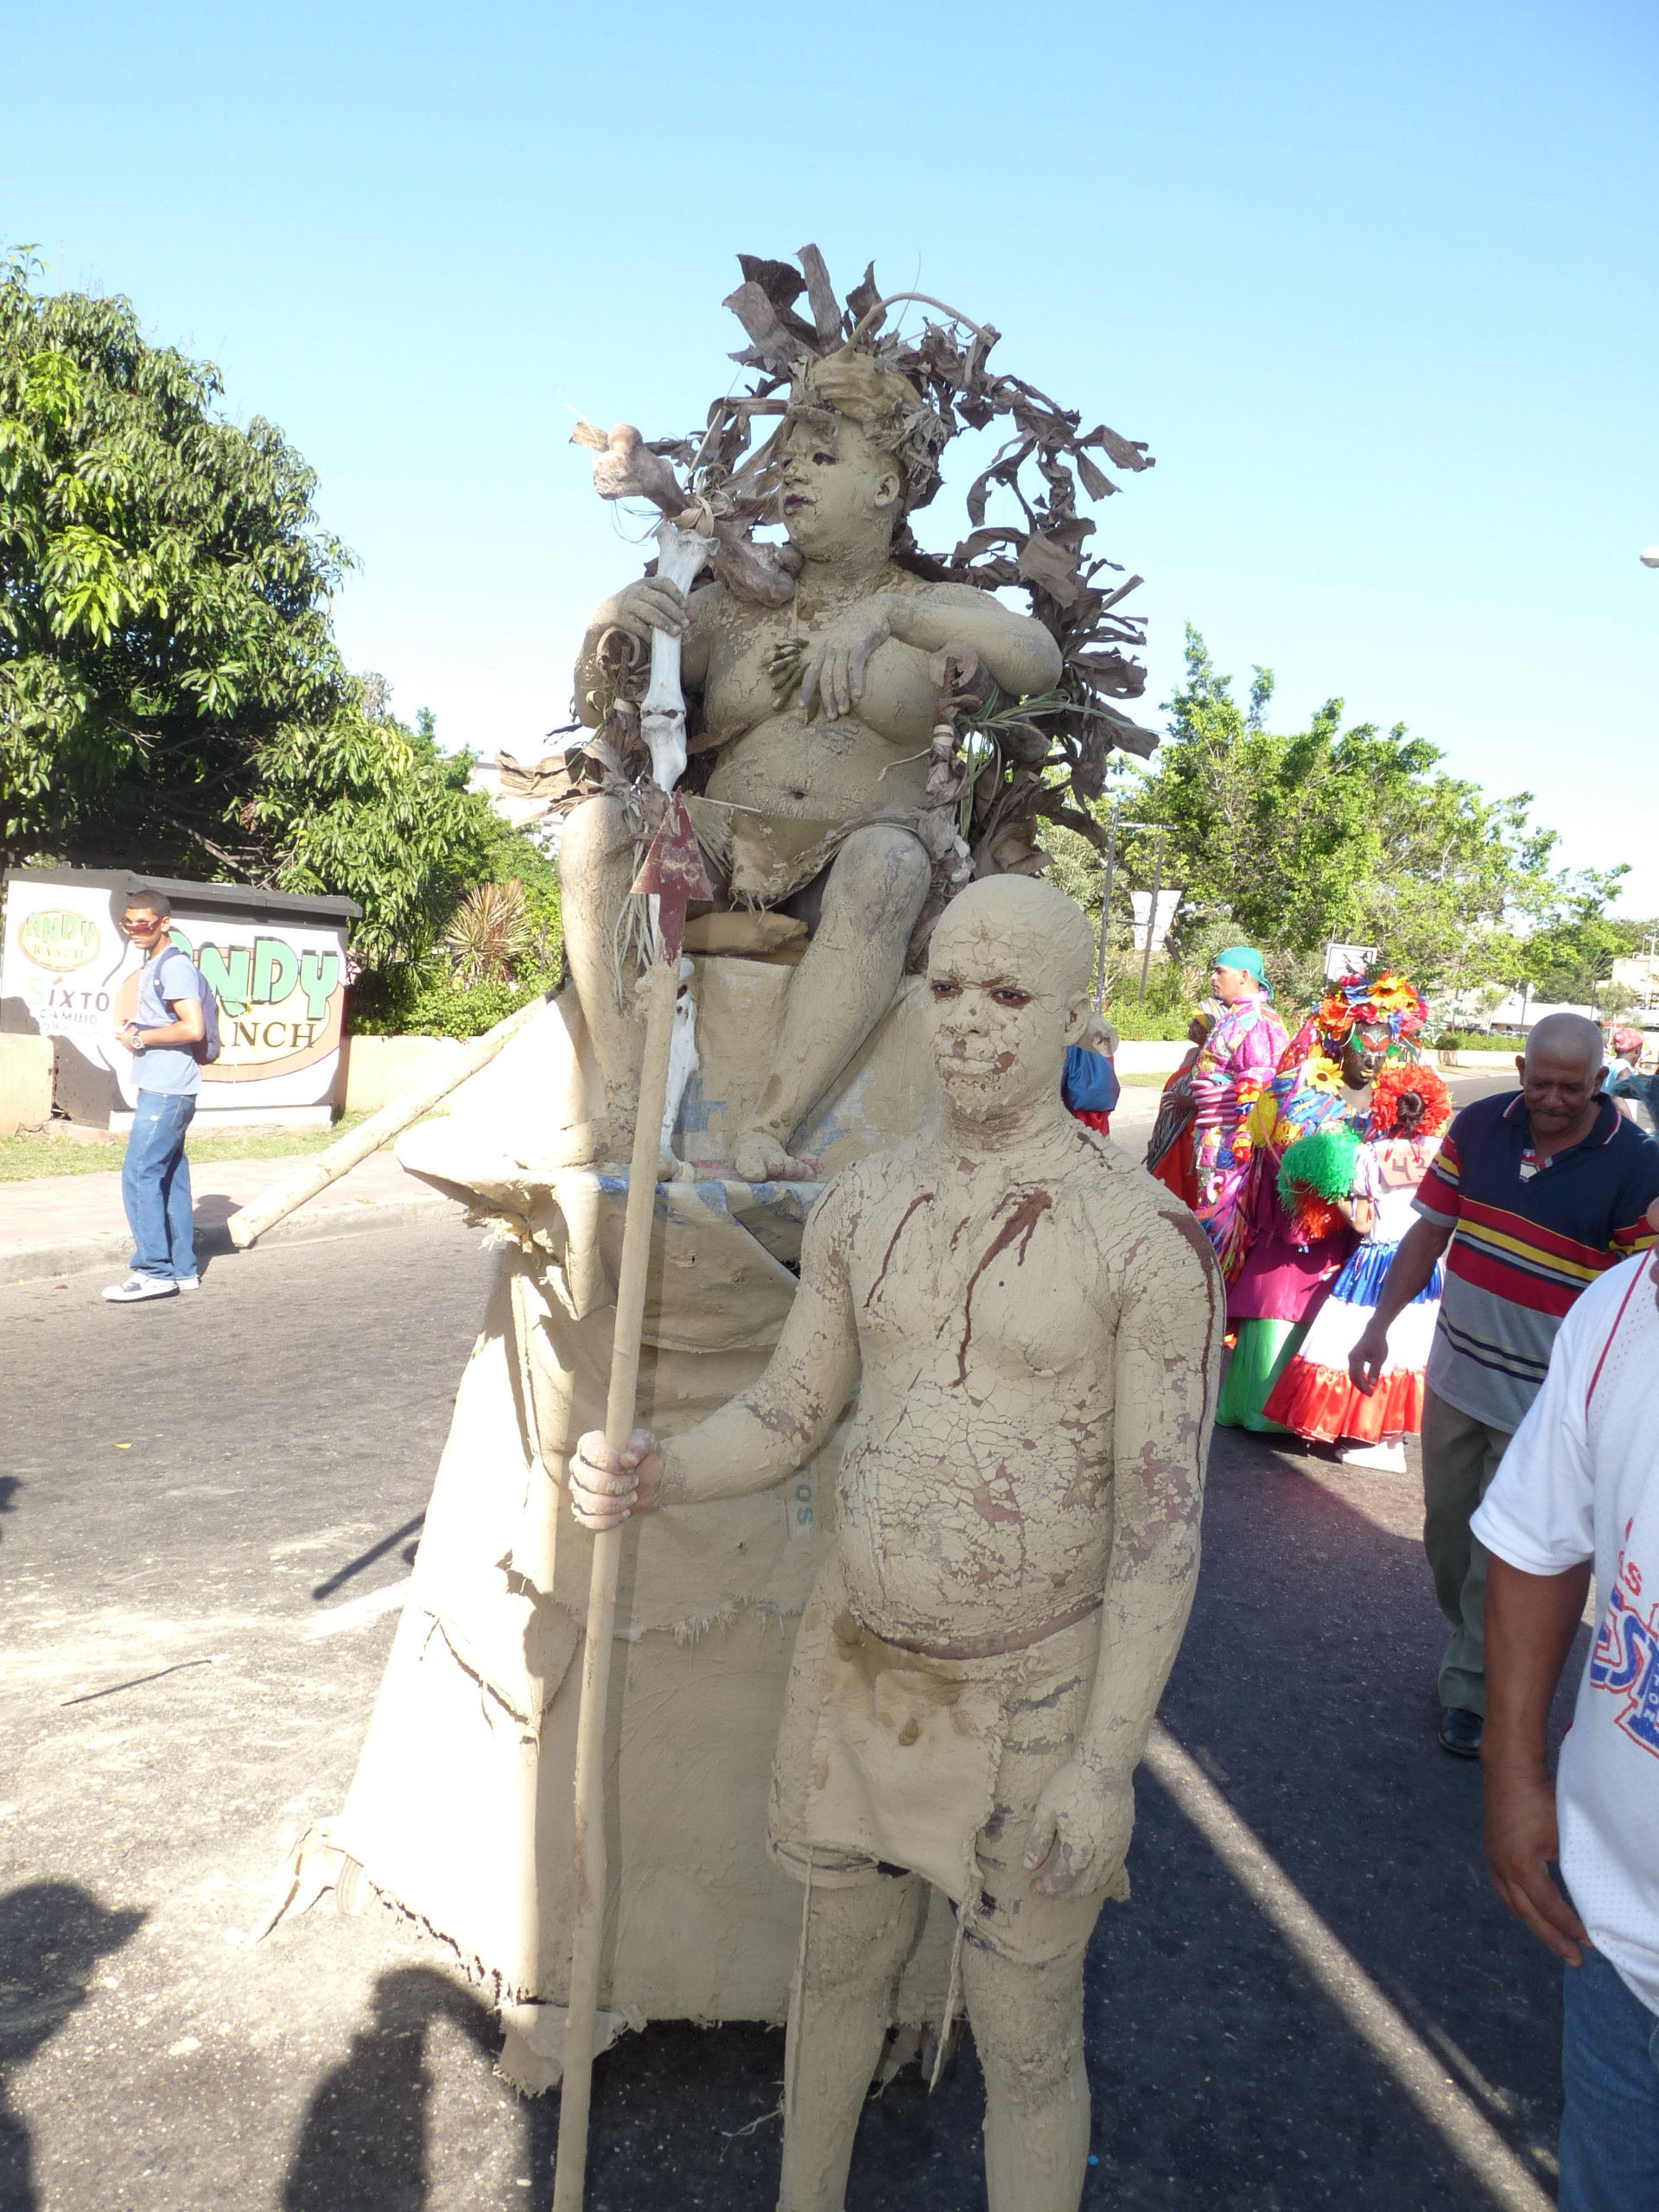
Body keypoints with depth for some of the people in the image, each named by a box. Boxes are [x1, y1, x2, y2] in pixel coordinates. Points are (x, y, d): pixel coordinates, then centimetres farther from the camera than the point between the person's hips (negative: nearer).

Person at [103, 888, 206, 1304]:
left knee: (139, 1175, -10)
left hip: (168, 1091, -10)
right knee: (169, 1177, 10)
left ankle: (154, 1271, -8)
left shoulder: (174, 967, -13)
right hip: (161, 1087, 10)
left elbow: (192, 1028, -23)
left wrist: (139, 1038, -13)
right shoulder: (153, 967, 18)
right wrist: (134, 1031, 11)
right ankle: (181, 1269, 15)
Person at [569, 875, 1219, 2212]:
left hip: (1031, 1692, -5)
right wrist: (655, 1476, -13)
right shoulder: (862, 1206, -1)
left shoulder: (1143, 1238, -17)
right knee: (841, 1961, 25)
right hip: (856, 1660, 5)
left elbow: (1164, 1514, -15)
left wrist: (1107, 1761, -17)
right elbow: (788, 1415, 7)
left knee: (1025, 2035, 11)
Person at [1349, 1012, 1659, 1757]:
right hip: (1455, 1379, 4)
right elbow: (1431, 1230, 5)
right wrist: (1380, 1324, 1)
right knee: (1446, 1529, 19)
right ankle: (1467, 1635, 42)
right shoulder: (1479, 1125, -4)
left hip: (1542, 1408, -4)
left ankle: (1470, 1688, 21)